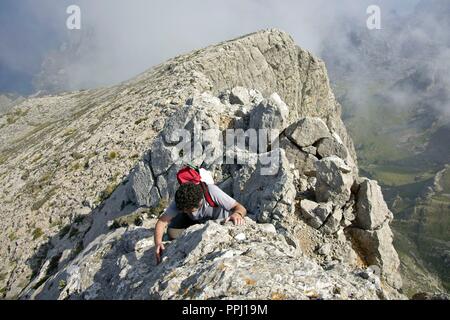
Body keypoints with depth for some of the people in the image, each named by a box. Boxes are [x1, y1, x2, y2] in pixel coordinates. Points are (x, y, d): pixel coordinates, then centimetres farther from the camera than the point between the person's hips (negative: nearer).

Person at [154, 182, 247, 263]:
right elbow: (162, 221, -32)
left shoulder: (212, 191, -41)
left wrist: (237, 214, -64)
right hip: (195, 221, 1)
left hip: (218, 218, -1)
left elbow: (241, 208, -41)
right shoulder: (179, 201, -31)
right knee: (172, 232, -21)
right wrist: (158, 242, -48)